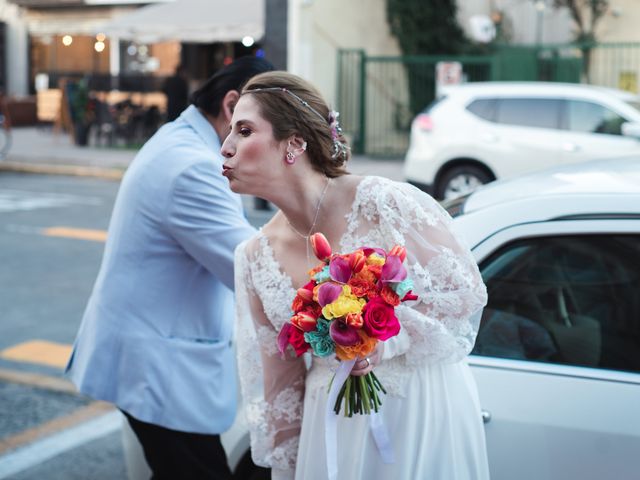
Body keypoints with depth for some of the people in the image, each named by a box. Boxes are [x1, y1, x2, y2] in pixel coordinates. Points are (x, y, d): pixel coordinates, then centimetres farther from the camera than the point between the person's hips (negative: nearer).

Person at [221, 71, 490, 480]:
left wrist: (382, 338, -22)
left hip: (425, 412, -3)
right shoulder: (256, 259, -3)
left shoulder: (384, 203, -18)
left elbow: (467, 291, -11)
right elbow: (279, 384, 4)